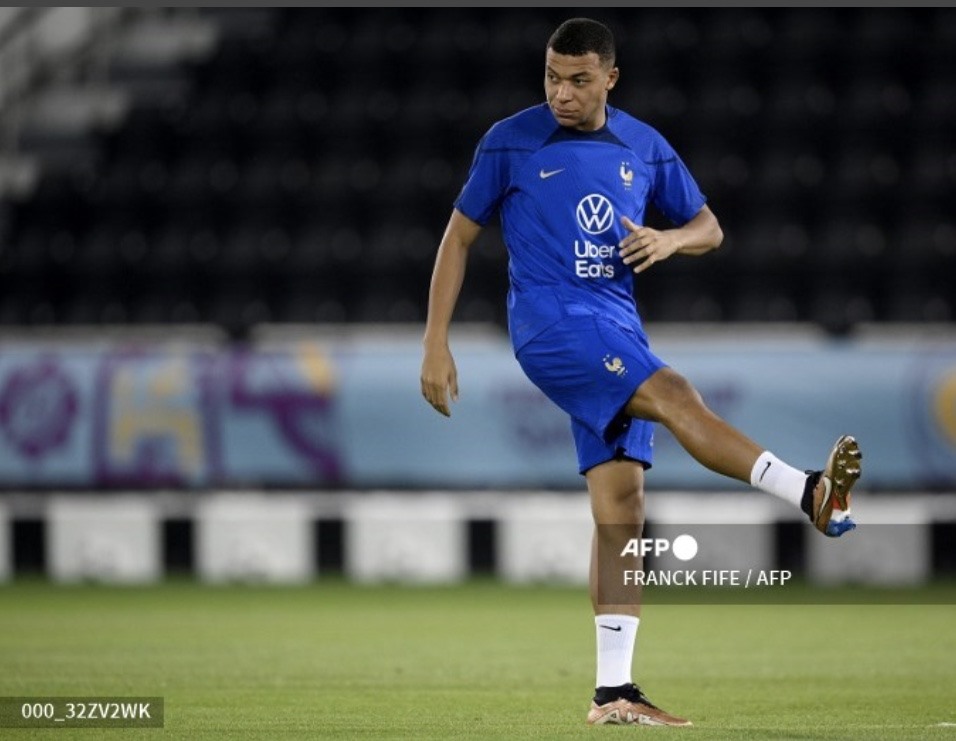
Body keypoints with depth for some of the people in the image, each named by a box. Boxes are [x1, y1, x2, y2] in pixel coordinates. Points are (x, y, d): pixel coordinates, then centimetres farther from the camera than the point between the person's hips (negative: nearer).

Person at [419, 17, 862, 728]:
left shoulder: (645, 147, 10)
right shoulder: (511, 142, 0)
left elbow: (709, 228, 19)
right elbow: (459, 237, 6)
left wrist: (671, 239, -6)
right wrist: (436, 344, 0)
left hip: (618, 330, 5)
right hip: (550, 322, -5)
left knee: (622, 506, -1)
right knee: (676, 396, -29)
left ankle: (614, 690, 1)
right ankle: (813, 495, -45)